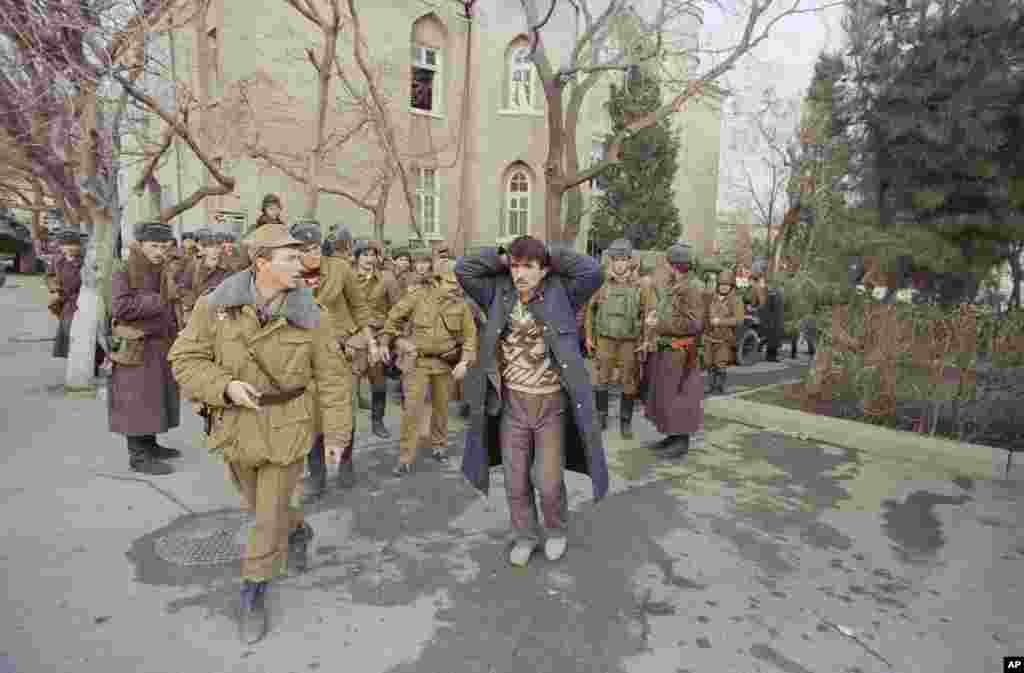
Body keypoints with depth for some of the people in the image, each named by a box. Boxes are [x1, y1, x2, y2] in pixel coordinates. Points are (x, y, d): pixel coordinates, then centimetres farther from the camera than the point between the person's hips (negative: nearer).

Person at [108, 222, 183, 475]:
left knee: (155, 397, 15)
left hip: (160, 345, 8)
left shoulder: (160, 271, 14)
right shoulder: (123, 270, -10)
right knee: (137, 401, -2)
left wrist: (174, 337, 12)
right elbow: (119, 306, -24)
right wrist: (155, 302, -17)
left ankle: (150, 445, 27)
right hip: (135, 347, -8)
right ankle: (138, 455, 5)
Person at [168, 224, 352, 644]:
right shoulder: (216, 306, -12)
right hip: (236, 427, 3)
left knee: (270, 515, 6)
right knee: (256, 503, 23)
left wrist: (336, 432, -5)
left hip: (288, 429, -2)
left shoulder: (309, 316, -14)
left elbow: (331, 377, -7)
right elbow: (185, 360, -5)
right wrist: (225, 386, -23)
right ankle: (299, 531, 54)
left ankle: (253, 594, 28)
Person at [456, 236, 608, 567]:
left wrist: (554, 257, -10)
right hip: (512, 402, 3)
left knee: (549, 481, 5)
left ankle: (556, 530, 35)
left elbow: (594, 271, -20)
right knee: (515, 480, 13)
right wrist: (501, 257, -5)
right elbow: (463, 268, -4)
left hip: (552, 403, -2)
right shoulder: (500, 294, -1)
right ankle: (525, 536, 36)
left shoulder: (560, 294, -8)